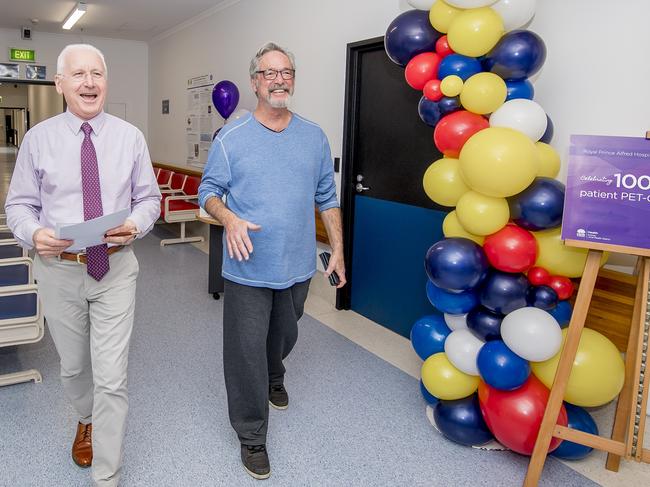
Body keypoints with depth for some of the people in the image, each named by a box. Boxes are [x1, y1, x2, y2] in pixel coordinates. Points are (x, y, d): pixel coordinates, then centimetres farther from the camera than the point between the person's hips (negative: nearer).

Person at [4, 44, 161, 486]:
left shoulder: (130, 137, -1)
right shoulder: (38, 139, -2)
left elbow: (149, 198, 4)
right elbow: (19, 204, 3)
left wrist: (134, 226, -17)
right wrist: (35, 233, -18)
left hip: (115, 269, -1)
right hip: (59, 270, 1)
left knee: (112, 379, -1)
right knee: (73, 367, 21)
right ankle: (87, 420, 53)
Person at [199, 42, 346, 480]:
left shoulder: (315, 137, 4)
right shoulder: (231, 138, -4)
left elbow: (327, 197, 8)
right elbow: (209, 191, -1)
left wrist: (338, 248, 5)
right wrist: (230, 218, -22)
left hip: (297, 265, 3)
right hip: (248, 268, -3)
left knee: (284, 337, 23)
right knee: (247, 352, 3)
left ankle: (274, 377, 56)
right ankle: (252, 436, 21)